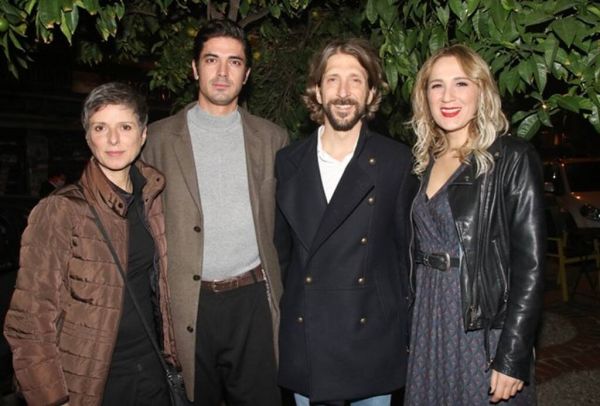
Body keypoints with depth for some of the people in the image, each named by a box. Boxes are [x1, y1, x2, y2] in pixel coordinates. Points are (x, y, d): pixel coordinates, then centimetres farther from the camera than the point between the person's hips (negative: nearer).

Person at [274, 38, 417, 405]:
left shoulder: (397, 162, -5)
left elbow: (408, 250, 0)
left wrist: (407, 334, 1)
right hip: (304, 346, 2)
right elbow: (282, 247, 8)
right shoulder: (289, 162, 2)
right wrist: (283, 317, 9)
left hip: (372, 341, -1)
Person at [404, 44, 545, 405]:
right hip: (429, 327, 6)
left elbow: (530, 265, -13)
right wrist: (409, 332, 9)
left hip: (486, 331, -5)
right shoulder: (427, 161, 7)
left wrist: (512, 358, -17)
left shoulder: (512, 158, -10)